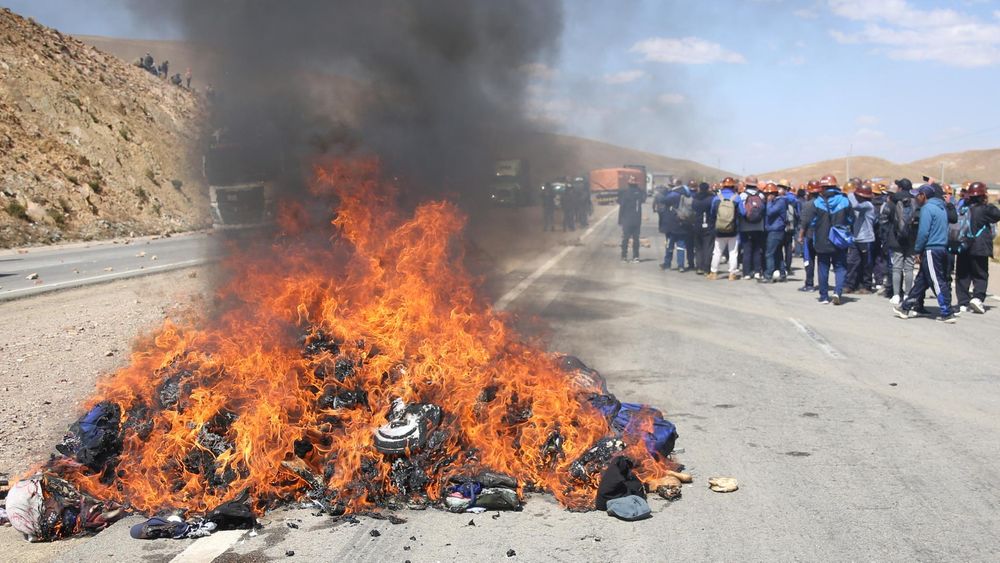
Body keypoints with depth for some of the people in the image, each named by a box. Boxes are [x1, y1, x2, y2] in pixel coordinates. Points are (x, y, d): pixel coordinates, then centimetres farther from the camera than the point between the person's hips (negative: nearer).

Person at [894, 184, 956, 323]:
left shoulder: (927, 208, -11)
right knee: (921, 280, 14)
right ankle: (906, 307, 21)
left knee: (937, 282, -5)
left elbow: (923, 232, -17)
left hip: (931, 250, -9)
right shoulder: (941, 208, 17)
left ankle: (947, 314, -4)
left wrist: (918, 250, -6)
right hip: (942, 248, 9)